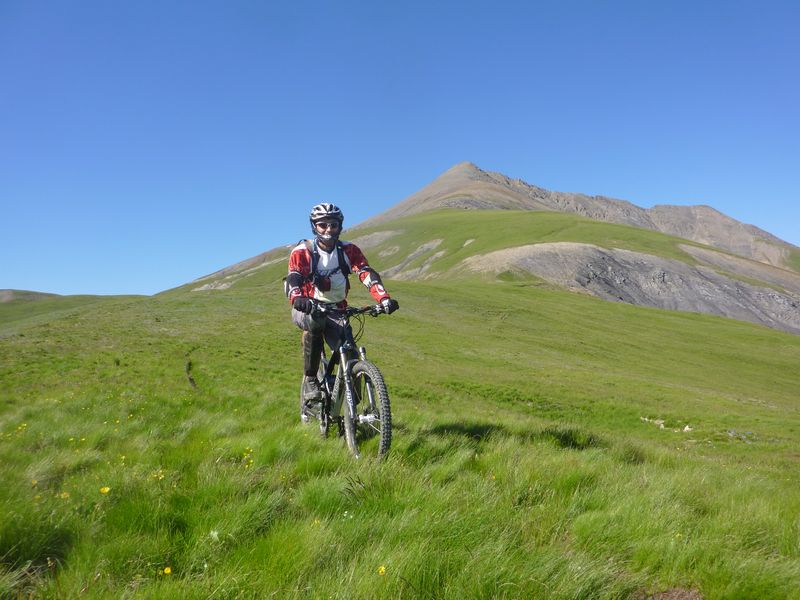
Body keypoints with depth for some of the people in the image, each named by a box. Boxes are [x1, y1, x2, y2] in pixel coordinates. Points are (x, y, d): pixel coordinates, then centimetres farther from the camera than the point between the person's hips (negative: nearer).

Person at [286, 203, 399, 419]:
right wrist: (297, 298, -52)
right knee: (315, 323, -39)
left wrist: (384, 298, -38)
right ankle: (309, 380, -23)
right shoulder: (302, 251, -11)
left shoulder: (348, 250, -4)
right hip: (306, 310, -2)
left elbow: (367, 274, -19)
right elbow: (293, 278, -27)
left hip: (336, 311, 2)